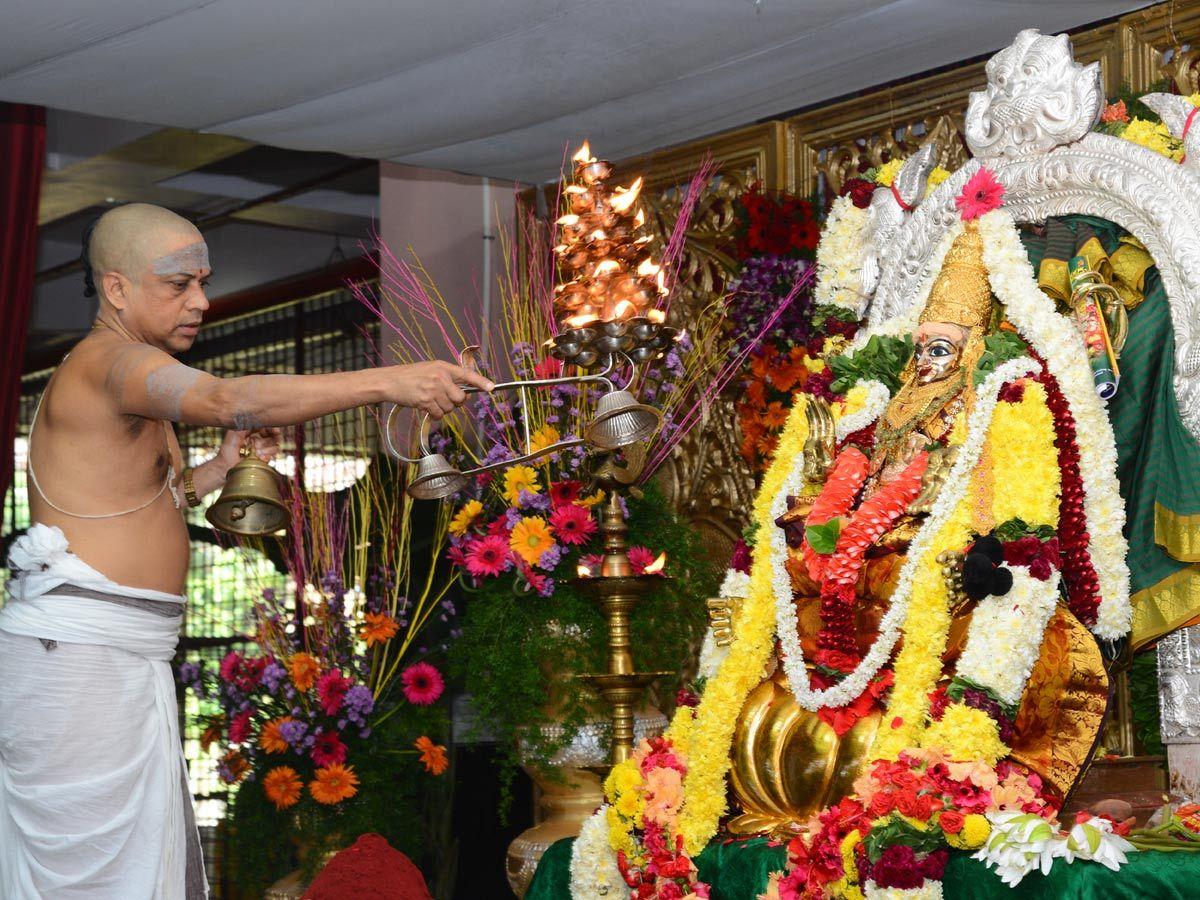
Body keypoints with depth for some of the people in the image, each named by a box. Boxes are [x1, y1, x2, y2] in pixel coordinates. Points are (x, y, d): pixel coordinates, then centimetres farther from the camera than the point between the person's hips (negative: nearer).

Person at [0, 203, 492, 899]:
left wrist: (219, 469, 10)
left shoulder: (120, 379, 21)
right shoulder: (111, 360, -14)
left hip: (124, 658, 10)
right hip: (80, 652, -10)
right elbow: (228, 399, -33)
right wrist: (388, 383, -41)